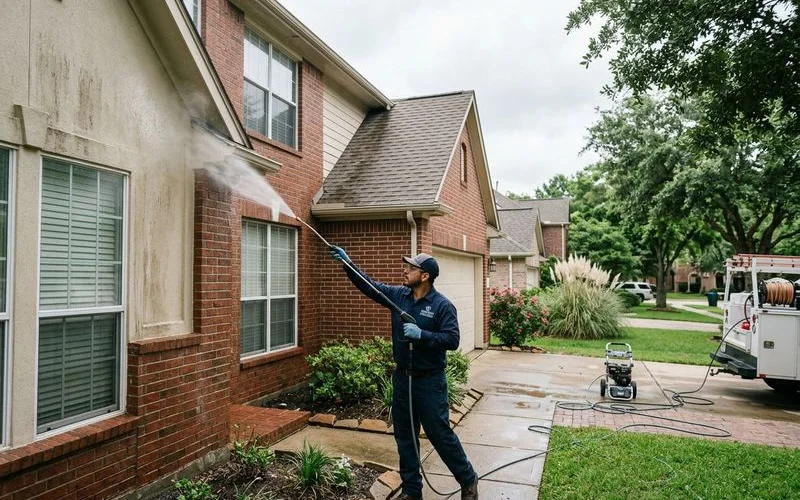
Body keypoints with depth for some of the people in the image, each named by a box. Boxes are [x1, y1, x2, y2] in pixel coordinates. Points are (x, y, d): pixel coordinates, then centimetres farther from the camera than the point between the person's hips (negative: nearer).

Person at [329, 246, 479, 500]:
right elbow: (370, 286, 5)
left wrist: (421, 335, -28)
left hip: (429, 381, -6)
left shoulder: (442, 305, -14)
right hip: (402, 377, 6)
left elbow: (452, 340, -19)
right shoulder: (398, 296, 2)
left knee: (440, 435, 4)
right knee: (404, 436, 14)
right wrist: (347, 263, -2)